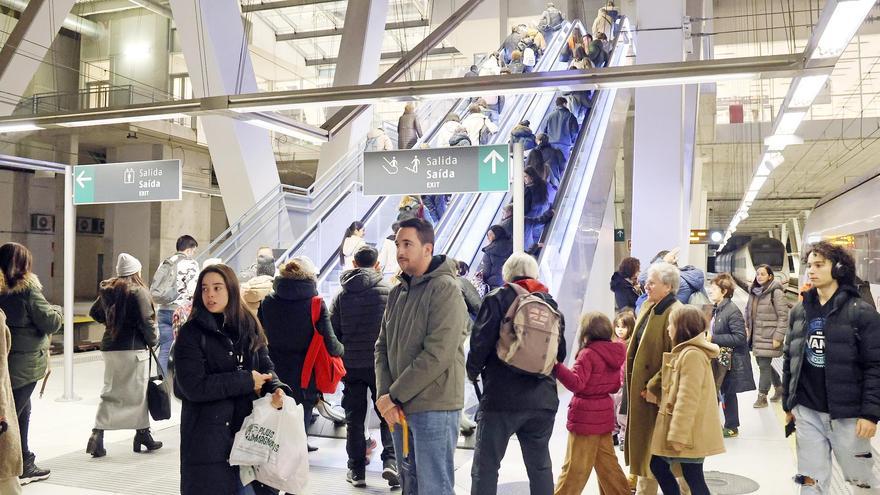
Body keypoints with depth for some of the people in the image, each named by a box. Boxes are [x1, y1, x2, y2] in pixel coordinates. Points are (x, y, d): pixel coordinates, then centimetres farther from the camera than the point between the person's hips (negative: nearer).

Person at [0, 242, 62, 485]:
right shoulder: (27, 288, -15)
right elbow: (50, 323, -14)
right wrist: (57, 310, 5)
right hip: (25, 362, -7)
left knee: (22, 410, 20)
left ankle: (25, 466, 31)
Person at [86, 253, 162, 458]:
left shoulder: (106, 290, 9)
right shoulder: (138, 291, -12)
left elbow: (95, 313, 21)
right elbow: (146, 321, -16)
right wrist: (153, 341, -2)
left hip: (109, 347, 6)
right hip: (133, 348, -6)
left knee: (110, 392, 12)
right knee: (138, 392, 7)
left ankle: (97, 433, -1)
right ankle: (143, 435, 18)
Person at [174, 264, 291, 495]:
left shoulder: (249, 326, 8)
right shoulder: (191, 333, -7)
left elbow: (265, 366, 9)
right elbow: (194, 386, -15)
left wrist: (277, 388, -14)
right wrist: (246, 381, -14)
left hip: (248, 429, 4)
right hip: (208, 438, -4)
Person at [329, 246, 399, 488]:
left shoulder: (342, 295, 2)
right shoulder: (388, 291, -7)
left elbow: (333, 331, 3)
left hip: (351, 365, 2)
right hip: (381, 364, -2)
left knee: (354, 418, 12)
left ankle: (356, 469, 15)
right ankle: (390, 461, -5)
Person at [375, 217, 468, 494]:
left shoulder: (445, 289, -13)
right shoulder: (397, 292, 13)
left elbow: (438, 355, -21)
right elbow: (383, 347, 9)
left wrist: (393, 395, -16)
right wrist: (384, 396, -6)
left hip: (434, 408, -8)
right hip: (399, 408, 8)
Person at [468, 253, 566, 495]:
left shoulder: (498, 298, -3)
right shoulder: (550, 302, 11)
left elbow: (480, 341, -9)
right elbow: (560, 353, 14)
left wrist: (473, 371, 7)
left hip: (502, 397, -5)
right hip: (543, 399, 5)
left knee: (485, 465, 1)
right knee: (540, 465, 16)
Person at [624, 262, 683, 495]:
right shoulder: (647, 307, 8)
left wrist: (654, 387, -19)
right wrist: (633, 382, 11)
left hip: (658, 394, -9)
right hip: (641, 389, 9)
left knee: (654, 448, 4)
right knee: (643, 445, 18)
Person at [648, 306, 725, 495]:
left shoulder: (692, 354, -20)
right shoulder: (685, 352, 13)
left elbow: (687, 399, -23)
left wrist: (678, 435, -22)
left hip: (689, 431, -10)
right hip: (680, 427, 10)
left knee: (693, 478, 0)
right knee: (658, 465, 14)